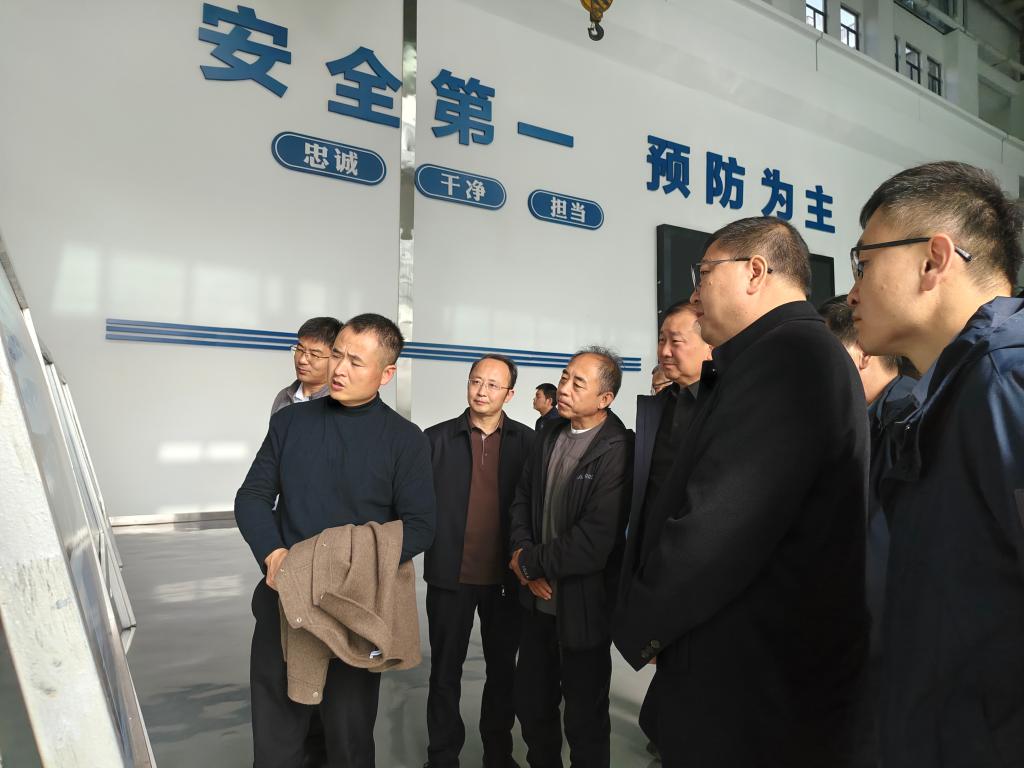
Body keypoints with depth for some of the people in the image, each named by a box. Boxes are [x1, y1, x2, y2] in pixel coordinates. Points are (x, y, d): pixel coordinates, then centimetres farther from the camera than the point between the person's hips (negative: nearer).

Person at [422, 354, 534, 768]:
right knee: (445, 671, 13)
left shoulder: (527, 441, -3)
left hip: (506, 576, 1)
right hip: (450, 574, -1)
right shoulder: (437, 438, -3)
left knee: (503, 669, 17)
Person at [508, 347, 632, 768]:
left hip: (583, 606, -6)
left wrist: (528, 561, -12)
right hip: (539, 598, 7)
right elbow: (522, 499, 8)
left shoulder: (617, 451, -20)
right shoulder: (549, 436, 4)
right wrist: (526, 564, -7)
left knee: (585, 719, 13)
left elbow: (592, 542, -25)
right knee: (531, 703, 21)